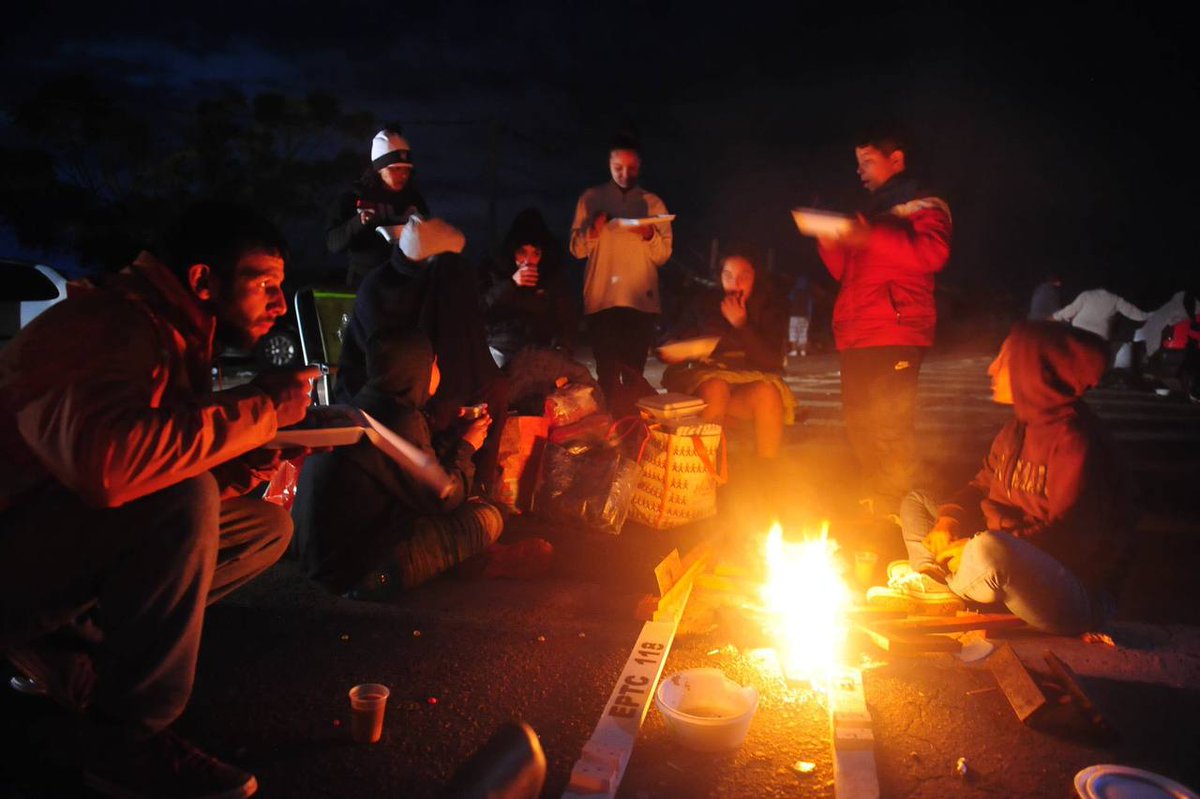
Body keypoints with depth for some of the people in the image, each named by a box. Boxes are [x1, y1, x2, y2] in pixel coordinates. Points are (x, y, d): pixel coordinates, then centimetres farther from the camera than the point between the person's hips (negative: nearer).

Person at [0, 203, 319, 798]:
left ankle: (63, 639, 3)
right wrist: (258, 408, -30)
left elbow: (173, 466, 8)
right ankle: (126, 741, -17)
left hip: (76, 536, 9)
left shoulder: (180, 338, 7)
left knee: (268, 526, 1)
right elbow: (106, 462, -42)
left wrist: (245, 467, -13)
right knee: (182, 501, -33)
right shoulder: (114, 325, -22)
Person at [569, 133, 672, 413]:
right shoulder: (591, 198, 10)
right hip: (601, 298, -1)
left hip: (641, 299, 1)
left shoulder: (653, 203, 12)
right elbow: (576, 249, 6)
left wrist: (650, 235, -13)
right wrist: (592, 231, -13)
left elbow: (664, 254, 6)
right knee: (607, 373, -4)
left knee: (634, 373, -2)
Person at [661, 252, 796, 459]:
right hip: (707, 379, 0)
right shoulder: (707, 304, 10)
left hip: (752, 381, 0)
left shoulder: (770, 307, 7)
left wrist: (741, 324, -13)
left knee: (767, 393, -33)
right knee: (716, 388, -35)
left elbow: (773, 362, -4)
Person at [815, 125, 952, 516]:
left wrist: (869, 238, -23)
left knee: (888, 429, -13)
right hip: (856, 337, 8)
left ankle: (895, 512, -6)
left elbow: (932, 253, -16)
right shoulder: (871, 210, 28)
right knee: (861, 428, 11)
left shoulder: (922, 205, 4)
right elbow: (846, 273, 29)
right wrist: (830, 242, 9)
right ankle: (872, 508, 22)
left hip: (894, 336, -8)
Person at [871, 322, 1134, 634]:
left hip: (1080, 593, -9)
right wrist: (948, 521, -8)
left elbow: (1074, 537, -26)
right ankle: (938, 584, -16)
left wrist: (978, 548, -25)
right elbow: (983, 485, 13)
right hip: (1024, 564, 10)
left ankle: (936, 582, -8)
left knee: (987, 550, -41)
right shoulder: (1019, 427, 7)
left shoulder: (1075, 439, -22)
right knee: (915, 502, 12)